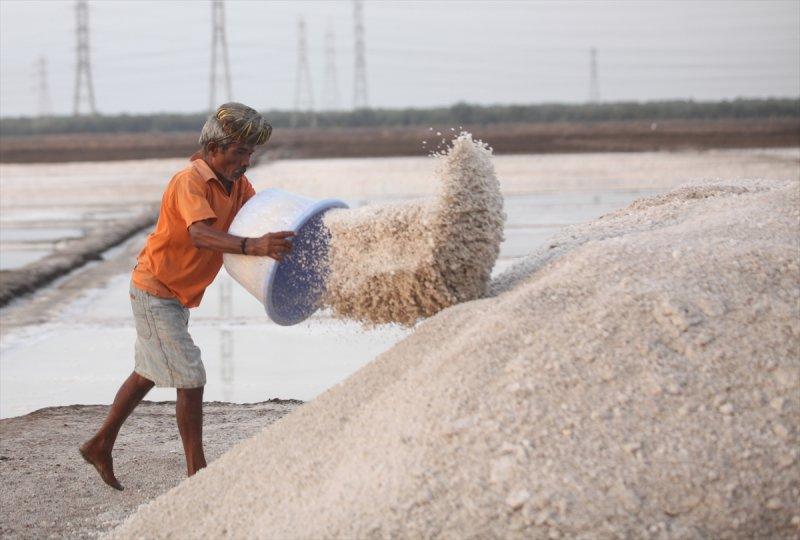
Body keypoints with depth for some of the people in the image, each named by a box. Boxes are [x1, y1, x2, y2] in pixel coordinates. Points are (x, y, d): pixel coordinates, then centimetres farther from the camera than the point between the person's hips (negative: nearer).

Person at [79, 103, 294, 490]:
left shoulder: (237, 183, 2)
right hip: (155, 291, -10)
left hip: (179, 294, 10)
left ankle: (100, 446, 33)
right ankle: (197, 473, -1)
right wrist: (251, 246, -57)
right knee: (190, 379, -9)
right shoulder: (191, 181, -26)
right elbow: (199, 235, -43)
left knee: (148, 373, 20)